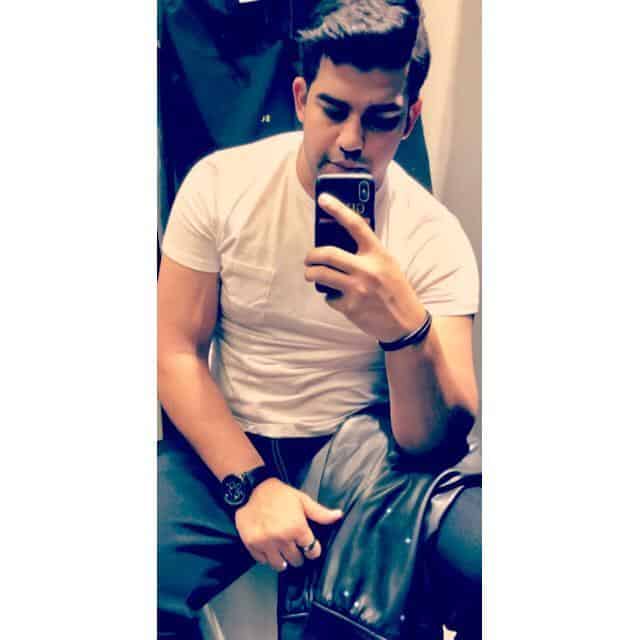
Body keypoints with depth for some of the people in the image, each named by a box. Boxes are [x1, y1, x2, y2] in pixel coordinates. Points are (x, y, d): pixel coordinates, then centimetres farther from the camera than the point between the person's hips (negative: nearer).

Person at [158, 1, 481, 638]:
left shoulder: (435, 237, -7)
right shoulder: (221, 182, -5)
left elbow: (436, 443, -12)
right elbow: (176, 352, -4)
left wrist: (407, 326, -33)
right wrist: (252, 484, -16)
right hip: (227, 445, 0)